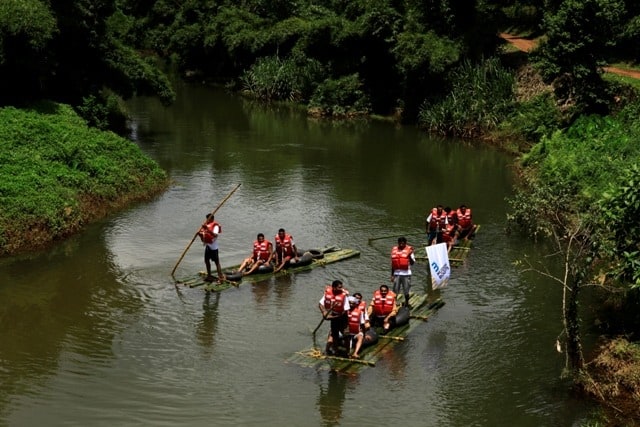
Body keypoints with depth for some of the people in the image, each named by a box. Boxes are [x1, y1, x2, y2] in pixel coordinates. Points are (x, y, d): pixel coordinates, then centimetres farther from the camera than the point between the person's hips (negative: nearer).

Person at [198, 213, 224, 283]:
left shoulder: (215, 226, -14)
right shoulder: (206, 225, 10)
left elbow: (215, 235, -32)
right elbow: (203, 236, 14)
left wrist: (208, 229, -41)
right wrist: (200, 233, -8)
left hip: (213, 247, -8)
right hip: (207, 246, 9)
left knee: (216, 262, -7)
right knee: (206, 260, 17)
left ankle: (221, 277, -7)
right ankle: (209, 276, 31)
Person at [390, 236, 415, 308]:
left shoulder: (409, 250, -1)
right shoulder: (394, 250, 7)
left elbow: (412, 263, -4)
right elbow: (393, 263, 12)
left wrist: (410, 256, -21)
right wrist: (392, 275, 11)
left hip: (406, 273, -2)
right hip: (396, 273, 2)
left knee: (406, 291, 6)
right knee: (395, 291, 3)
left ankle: (406, 303, 19)